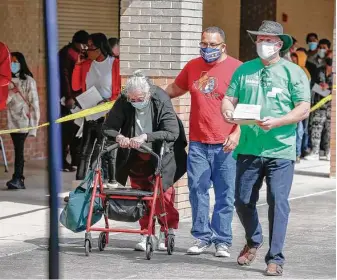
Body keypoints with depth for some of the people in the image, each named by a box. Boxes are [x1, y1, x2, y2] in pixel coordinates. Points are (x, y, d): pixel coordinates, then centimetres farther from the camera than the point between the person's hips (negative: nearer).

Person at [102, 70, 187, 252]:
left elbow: (172, 132, -33)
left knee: (163, 192, -6)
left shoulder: (161, 102, -25)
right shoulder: (123, 103, -17)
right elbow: (108, 128, -12)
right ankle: (145, 233, 13)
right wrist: (118, 136, -35)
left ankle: (167, 232, 10)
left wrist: (146, 136, -45)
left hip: (160, 155, -3)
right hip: (136, 157, 3)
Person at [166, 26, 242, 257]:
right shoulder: (193, 67, 14)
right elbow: (175, 89, 30)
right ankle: (202, 237, 12)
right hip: (198, 143, 4)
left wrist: (237, 133, -13)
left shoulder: (236, 68, -2)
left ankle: (222, 240, 8)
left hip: (225, 144, -4)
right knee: (197, 190, 3)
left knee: (225, 194, 1)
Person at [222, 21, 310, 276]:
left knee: (278, 202, -7)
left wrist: (276, 122, -20)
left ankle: (275, 259, -1)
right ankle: (253, 241, 35)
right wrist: (228, 111, -13)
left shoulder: (293, 72, 1)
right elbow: (229, 98, 12)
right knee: (243, 201, 8)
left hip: (280, 150, -3)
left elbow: (303, 109, -5)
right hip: (248, 148, 4)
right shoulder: (244, 70, 12)